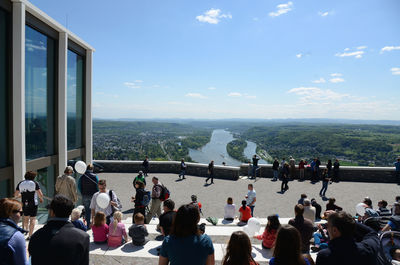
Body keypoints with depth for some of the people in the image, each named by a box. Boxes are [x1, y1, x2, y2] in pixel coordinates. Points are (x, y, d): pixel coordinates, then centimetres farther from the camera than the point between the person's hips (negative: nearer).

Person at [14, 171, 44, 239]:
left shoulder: (20, 184, 6)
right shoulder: (35, 183, -6)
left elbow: (15, 195, 9)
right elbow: (40, 194, -11)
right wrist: (41, 199, 9)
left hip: (24, 204, 4)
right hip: (33, 204, -4)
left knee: (26, 217, 26)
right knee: (33, 219, 3)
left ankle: (25, 229, 38)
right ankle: (30, 235, 2)